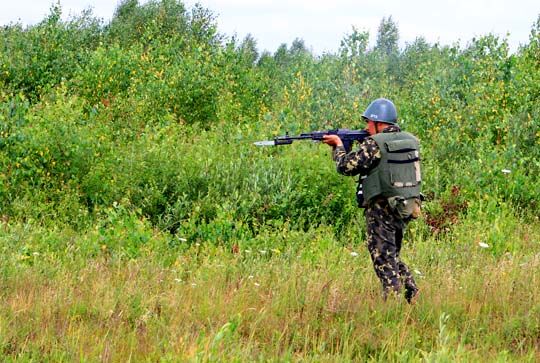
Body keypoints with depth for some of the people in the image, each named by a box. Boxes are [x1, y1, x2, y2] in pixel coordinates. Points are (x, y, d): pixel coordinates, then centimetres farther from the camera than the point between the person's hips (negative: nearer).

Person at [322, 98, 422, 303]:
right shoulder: (410, 140, 8)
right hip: (406, 208, 7)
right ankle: (411, 292, 16)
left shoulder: (375, 143, -14)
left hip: (382, 208, -7)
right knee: (392, 254, 21)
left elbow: (346, 166, -11)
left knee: (383, 257, -1)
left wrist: (339, 146, 6)